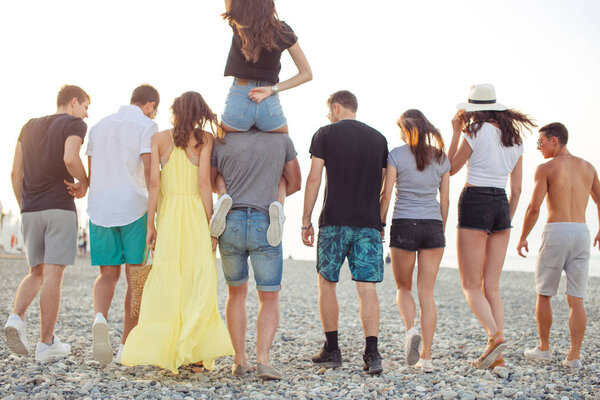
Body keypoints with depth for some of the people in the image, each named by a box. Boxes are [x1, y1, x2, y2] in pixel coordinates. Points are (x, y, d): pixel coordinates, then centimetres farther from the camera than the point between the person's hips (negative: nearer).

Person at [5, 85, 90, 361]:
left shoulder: (29, 127, 18)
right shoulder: (74, 124, 0)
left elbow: (16, 174, 13)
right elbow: (70, 158, -20)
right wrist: (84, 183, -4)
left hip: (31, 211, 6)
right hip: (60, 208, -5)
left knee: (36, 273, 15)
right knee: (53, 275, -2)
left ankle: (16, 317, -10)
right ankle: (46, 344, 1)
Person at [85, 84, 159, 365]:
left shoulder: (98, 127, 15)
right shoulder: (147, 126, -3)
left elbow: (90, 174, 16)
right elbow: (150, 173, -12)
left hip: (100, 208, 4)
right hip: (134, 208, -4)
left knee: (108, 275, 11)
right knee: (136, 278, 6)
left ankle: (100, 318, -19)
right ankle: (127, 346, 8)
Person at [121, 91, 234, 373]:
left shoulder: (159, 139, 8)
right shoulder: (204, 138, 3)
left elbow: (154, 183, 0)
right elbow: (204, 182, -5)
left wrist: (150, 224, 2)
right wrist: (211, 226, -3)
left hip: (167, 214, 2)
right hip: (196, 213, -2)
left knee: (167, 285, 4)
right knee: (198, 286, 1)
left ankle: (164, 349, 1)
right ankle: (195, 351, -1)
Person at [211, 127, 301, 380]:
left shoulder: (221, 142, 5)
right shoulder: (281, 139, 5)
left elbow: (210, 184, 16)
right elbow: (294, 183, 14)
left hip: (230, 223, 1)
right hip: (266, 225, -1)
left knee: (236, 293, 18)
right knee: (269, 298, 6)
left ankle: (240, 360, 16)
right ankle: (262, 359, -11)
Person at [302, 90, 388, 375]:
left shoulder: (325, 134, 1)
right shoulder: (378, 138, 12)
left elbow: (314, 178, -3)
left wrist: (306, 221, 1)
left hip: (334, 221, -3)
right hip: (369, 223, 3)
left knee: (326, 283, 11)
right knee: (368, 288, 0)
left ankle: (331, 350, 14)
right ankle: (372, 354, -9)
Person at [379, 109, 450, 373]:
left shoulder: (397, 155, -3)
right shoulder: (441, 158, 7)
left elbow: (386, 195, -5)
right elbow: (444, 200, 9)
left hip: (404, 225, -3)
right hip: (433, 225, 3)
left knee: (403, 287, 15)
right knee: (427, 293, 6)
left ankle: (411, 330, -13)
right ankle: (426, 357, 3)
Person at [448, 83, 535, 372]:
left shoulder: (476, 132, -7)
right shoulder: (514, 137, 12)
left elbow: (451, 168, 4)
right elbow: (517, 189, 13)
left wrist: (456, 131, 8)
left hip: (475, 204, -6)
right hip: (502, 207, 6)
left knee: (471, 285, 0)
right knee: (492, 286, 8)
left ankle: (495, 336, -21)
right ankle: (497, 358, 2)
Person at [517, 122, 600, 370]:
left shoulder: (546, 168, -3)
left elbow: (534, 208, -9)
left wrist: (522, 238, 3)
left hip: (556, 232, -4)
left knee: (544, 294, 11)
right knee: (576, 300, 4)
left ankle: (543, 349, 19)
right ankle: (574, 356, 0)